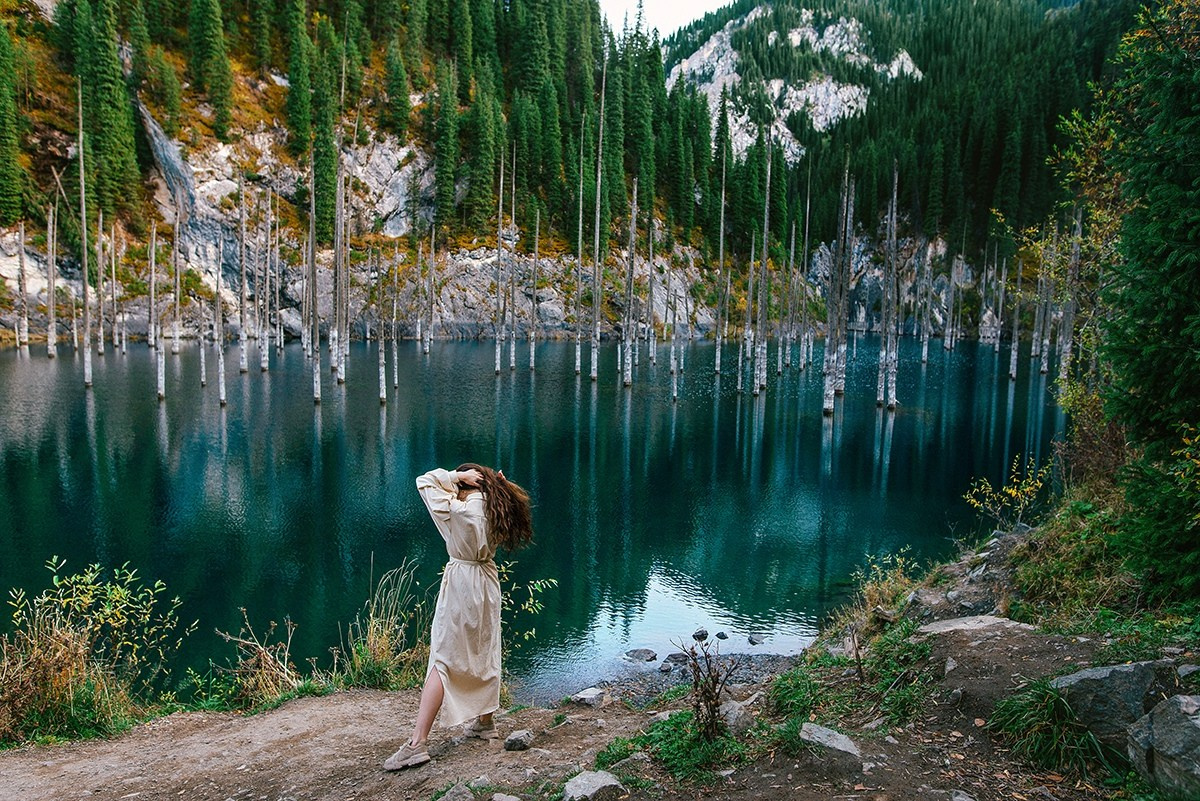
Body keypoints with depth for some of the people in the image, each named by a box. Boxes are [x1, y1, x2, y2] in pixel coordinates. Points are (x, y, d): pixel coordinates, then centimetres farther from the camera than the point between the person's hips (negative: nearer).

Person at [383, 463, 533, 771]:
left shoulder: (460, 511, -19)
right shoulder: (495, 508, 0)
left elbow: (425, 481, -13)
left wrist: (457, 476, -11)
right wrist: (497, 484, 7)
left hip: (461, 584, -7)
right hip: (487, 583, 8)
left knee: (443, 659, -8)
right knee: (484, 654, 20)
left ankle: (418, 743, -8)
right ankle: (485, 722, 34)